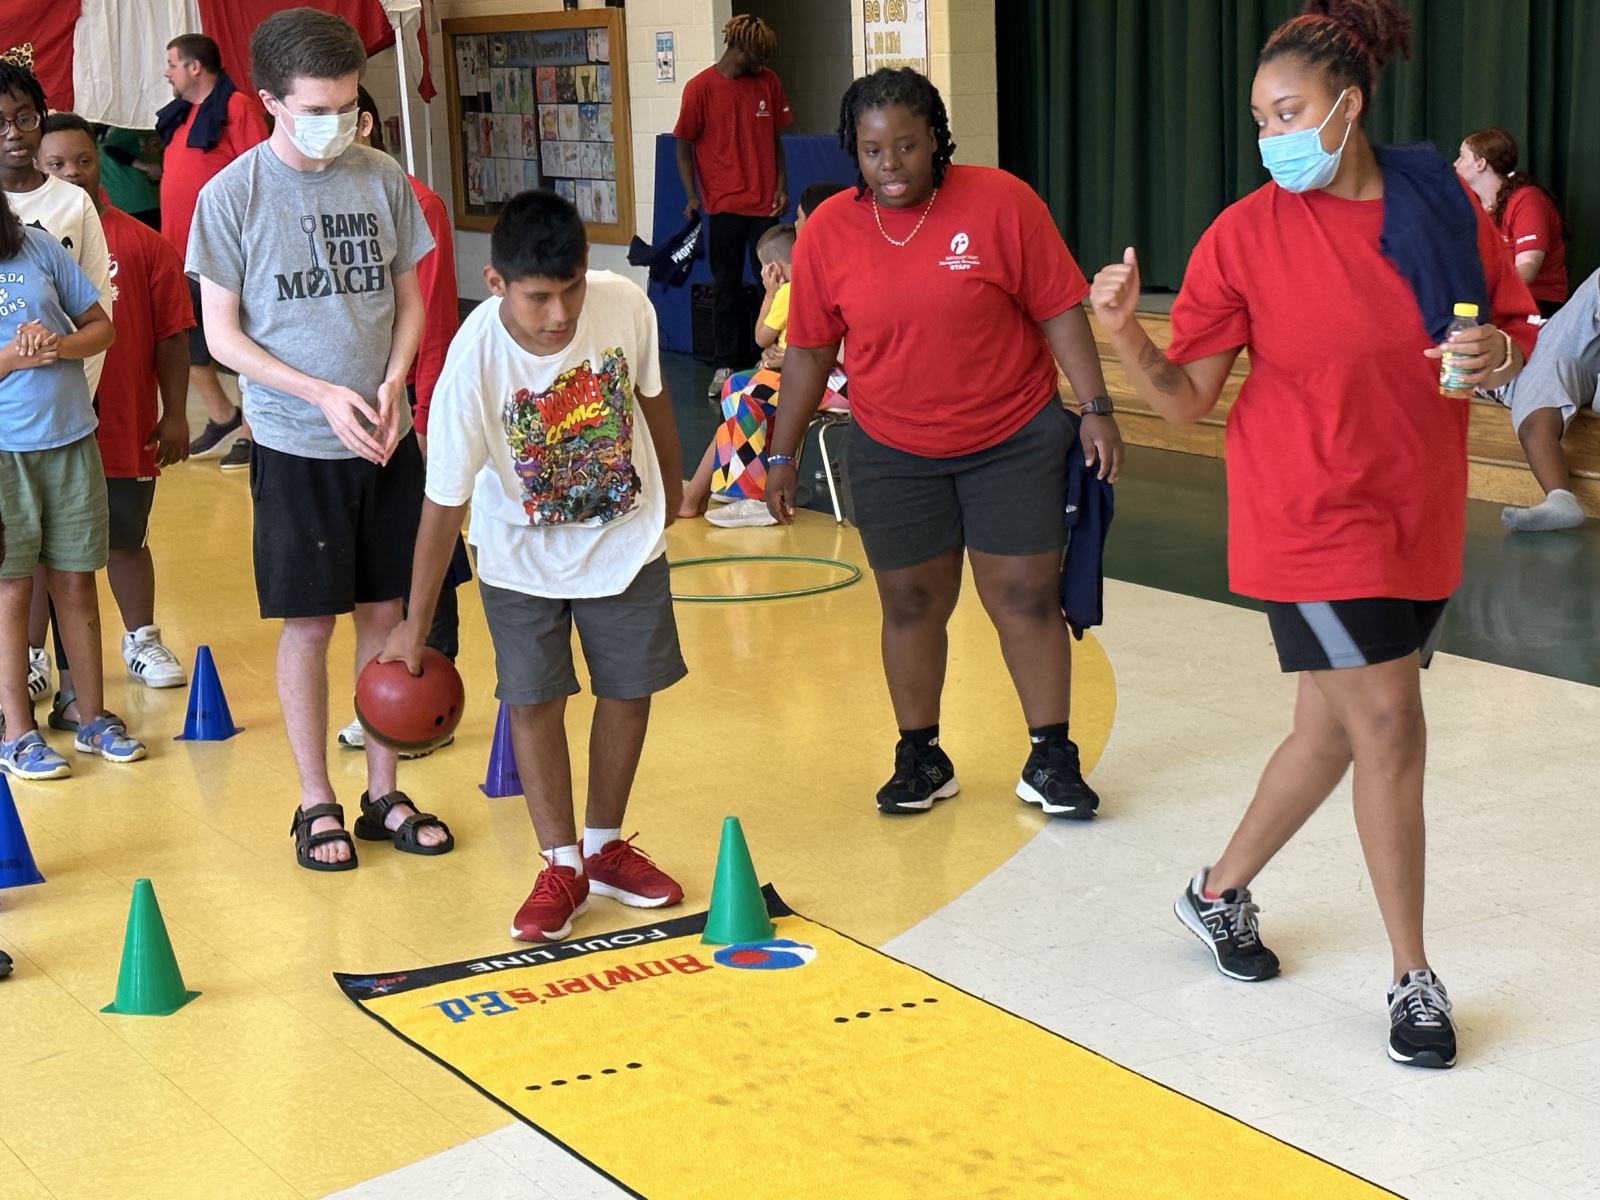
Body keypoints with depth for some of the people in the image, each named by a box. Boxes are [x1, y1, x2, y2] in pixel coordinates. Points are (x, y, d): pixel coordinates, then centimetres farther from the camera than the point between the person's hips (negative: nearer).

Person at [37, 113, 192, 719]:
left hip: (128, 429, 1)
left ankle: (141, 640, 37)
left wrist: (174, 415, 1)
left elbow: (172, 336, 2)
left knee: (128, 540, 17)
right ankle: (69, 677, 15)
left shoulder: (144, 245, 0)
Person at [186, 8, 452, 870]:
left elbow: (409, 299, 8)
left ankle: (383, 794, 22)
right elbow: (223, 334, -6)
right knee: (309, 625, 4)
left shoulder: (383, 180, 0)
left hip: (387, 441, 3)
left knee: (385, 614, 9)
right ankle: (316, 802, 18)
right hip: (295, 447, -3)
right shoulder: (232, 196, -9)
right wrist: (324, 395, -17)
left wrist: (392, 384, -10)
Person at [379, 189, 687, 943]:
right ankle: (561, 865, 15)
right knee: (533, 702, -2)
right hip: (522, 558, -2)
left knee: (628, 692, 9)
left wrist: (669, 490, 13)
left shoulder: (626, 306, -24)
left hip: (627, 542, 2)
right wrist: (415, 626, -13)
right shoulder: (474, 363, -30)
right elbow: (444, 504, -21)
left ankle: (605, 847, 28)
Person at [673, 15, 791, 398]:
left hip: (765, 203, 3)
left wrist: (782, 185, 5)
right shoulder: (700, 88, -5)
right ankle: (724, 365, 11)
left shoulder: (768, 82, 6)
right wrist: (692, 196, -9)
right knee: (726, 287, 5)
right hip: (724, 205, -3)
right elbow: (683, 146, 0)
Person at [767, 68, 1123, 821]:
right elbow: (808, 351, 4)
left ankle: (1050, 759, 14)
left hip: (1013, 440, -2)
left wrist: (1096, 408, -10)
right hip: (892, 452, 2)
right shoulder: (828, 231, -4)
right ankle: (921, 758, 24)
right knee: (910, 603, 9)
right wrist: (782, 455, 5)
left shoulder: (1002, 203, -11)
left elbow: (1059, 310, -6)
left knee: (1027, 596, 2)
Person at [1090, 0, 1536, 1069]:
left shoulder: (1444, 202, 0)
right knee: (1390, 726, -8)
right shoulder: (1245, 236, -8)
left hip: (1422, 516, 4)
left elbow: (1517, 328, 10)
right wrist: (1125, 334, -25)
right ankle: (1415, 981, 7)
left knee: (1332, 728, 13)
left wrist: (1497, 354, -13)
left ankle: (1221, 893, 36)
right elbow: (1187, 399, -7)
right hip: (1313, 516, -4)